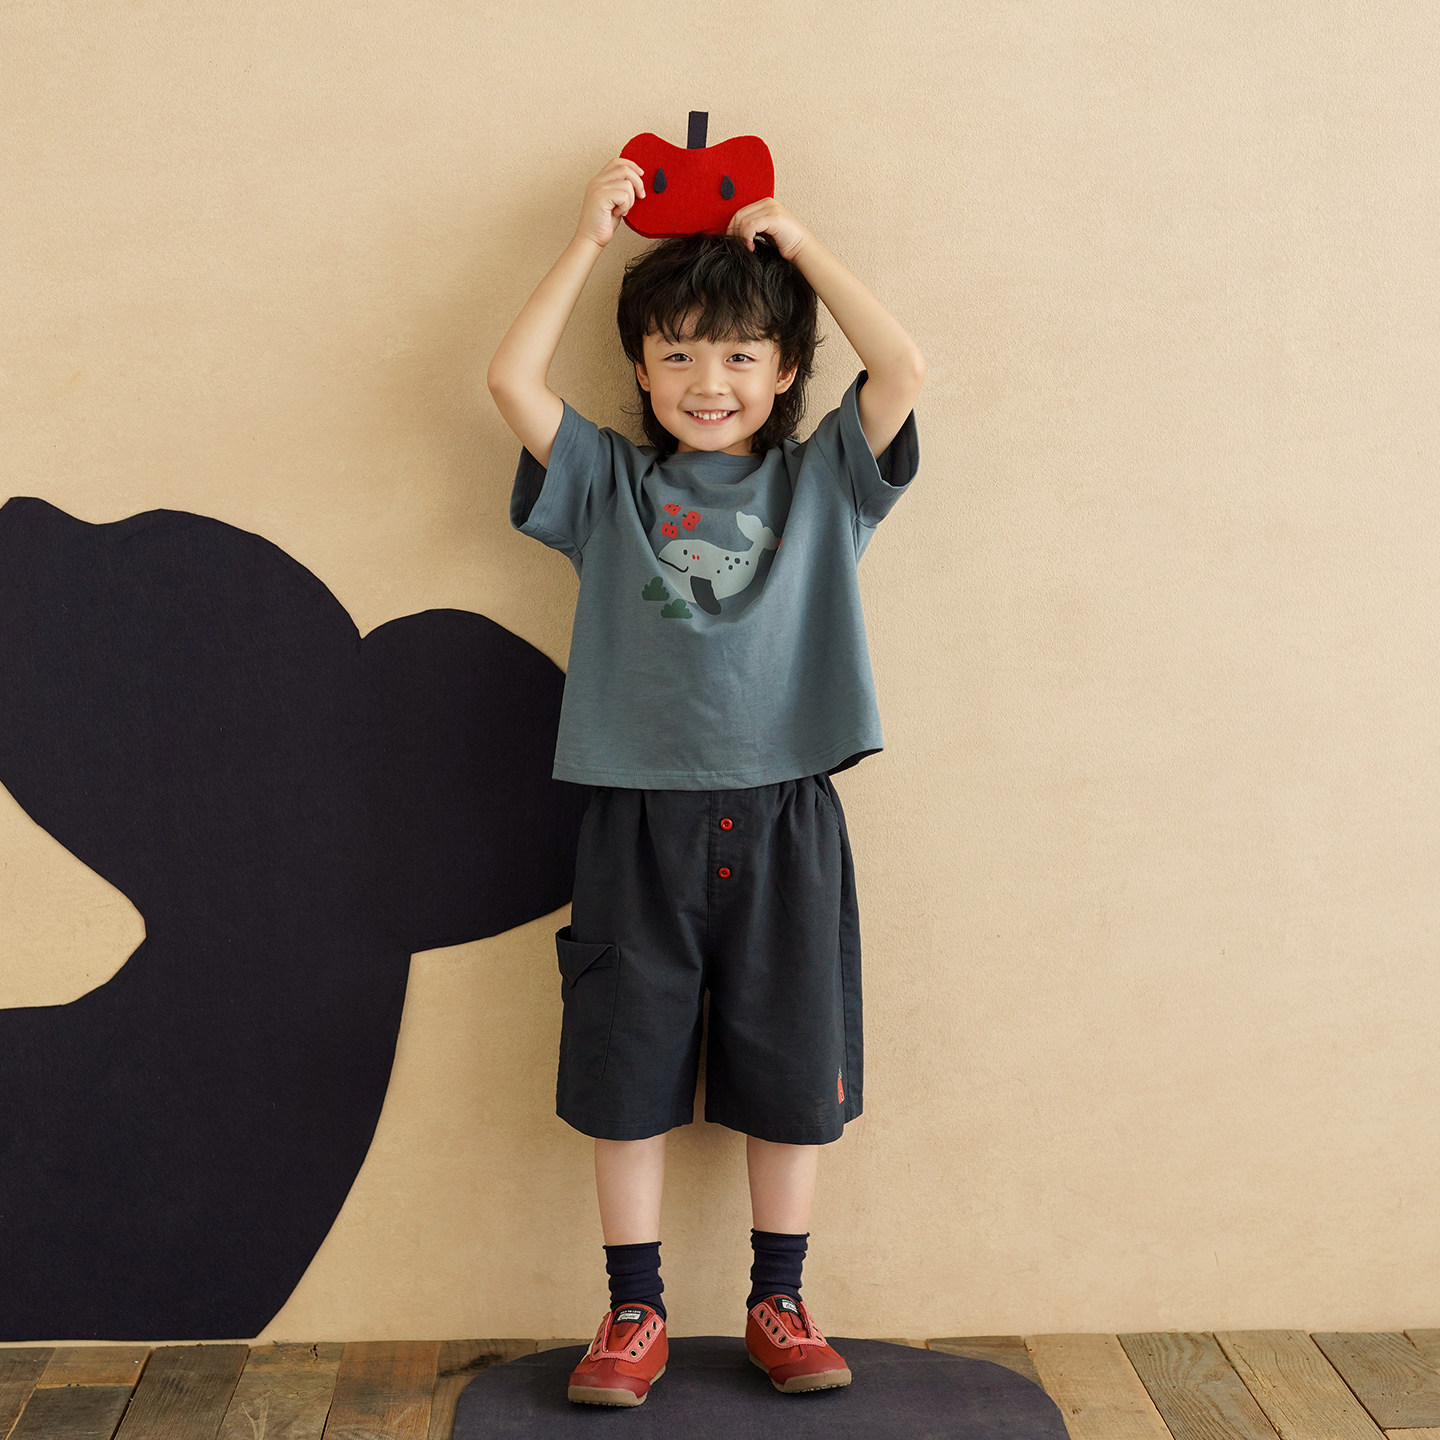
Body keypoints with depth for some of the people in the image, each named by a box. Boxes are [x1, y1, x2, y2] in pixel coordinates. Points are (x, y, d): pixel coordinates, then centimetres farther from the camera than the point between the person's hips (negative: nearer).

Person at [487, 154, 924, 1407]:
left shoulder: (822, 480, 8)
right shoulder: (609, 483, 8)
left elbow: (906, 369, -4)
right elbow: (512, 381, -3)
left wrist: (797, 244, 3)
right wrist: (591, 239, 0)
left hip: (784, 824, 0)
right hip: (640, 821, 0)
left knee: (789, 1074, 9)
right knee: (627, 1074, 6)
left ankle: (779, 1303, 25)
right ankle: (636, 1314, 20)